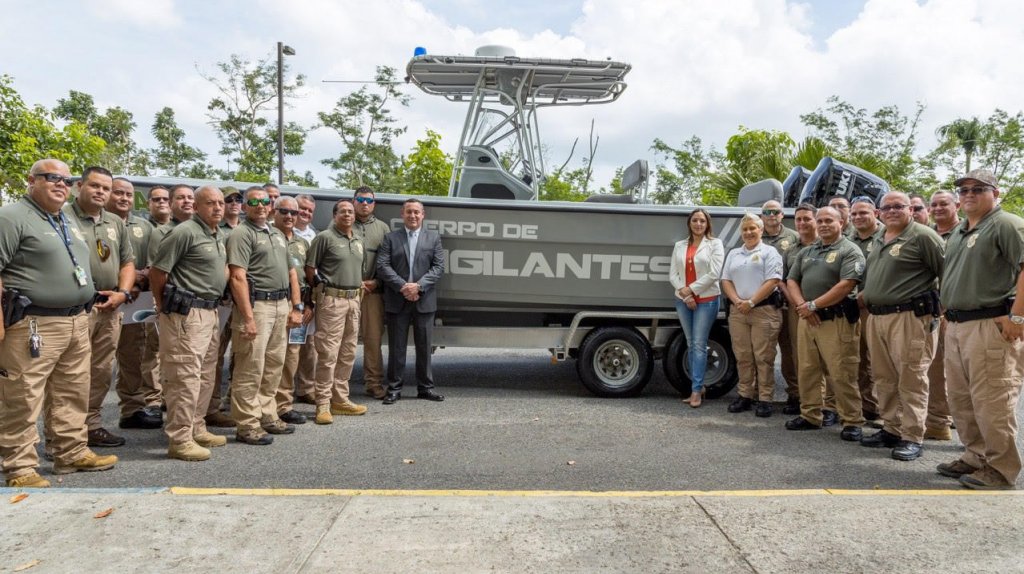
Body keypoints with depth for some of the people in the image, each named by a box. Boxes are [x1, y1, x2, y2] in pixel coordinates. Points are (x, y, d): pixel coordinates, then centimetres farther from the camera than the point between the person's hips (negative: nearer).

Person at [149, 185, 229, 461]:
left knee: (205, 376, 15)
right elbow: (157, 271, -11)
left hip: (210, 312, 9)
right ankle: (179, 439, 0)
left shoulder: (216, 237, 16)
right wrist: (163, 305, 0)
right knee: (185, 377, -7)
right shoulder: (185, 232, -12)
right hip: (187, 314, -9)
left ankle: (197, 430, 25)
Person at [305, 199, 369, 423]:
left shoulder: (358, 242, 17)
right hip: (331, 300, -7)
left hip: (353, 299, 7)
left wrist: (358, 288, 15)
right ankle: (323, 405, -1)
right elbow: (310, 269, -5)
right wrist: (320, 290, 0)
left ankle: (340, 400, 20)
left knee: (348, 353, 11)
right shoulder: (324, 237, -5)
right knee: (328, 353, -7)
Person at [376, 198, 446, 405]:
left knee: (424, 346, 7)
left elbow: (438, 267, 0)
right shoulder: (390, 238, 7)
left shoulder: (433, 237, 10)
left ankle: (425, 387, 17)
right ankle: (394, 388, 12)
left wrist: (419, 285, -13)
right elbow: (382, 266, -3)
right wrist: (402, 286, -15)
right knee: (396, 346, 4)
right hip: (397, 301, -1)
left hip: (424, 300, 1)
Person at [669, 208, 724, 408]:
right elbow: (672, 274, 6)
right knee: (691, 344, 9)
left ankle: (696, 389, -2)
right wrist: (684, 293, -9)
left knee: (699, 344, -5)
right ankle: (698, 385, 18)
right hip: (683, 300, 4)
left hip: (706, 300, -4)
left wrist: (691, 289, -10)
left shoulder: (715, 244, 1)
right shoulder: (679, 246, 12)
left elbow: (714, 274, -10)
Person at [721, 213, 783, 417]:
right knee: (742, 356, 7)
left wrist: (751, 302, -13)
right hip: (738, 311, 5)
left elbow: (772, 281, -8)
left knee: (763, 357, -4)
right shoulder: (733, 254, 18)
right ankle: (745, 395, 15)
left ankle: (765, 399, 1)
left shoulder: (769, 252, 2)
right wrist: (737, 301, -5)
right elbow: (726, 281, 12)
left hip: (764, 310, -5)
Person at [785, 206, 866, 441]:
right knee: (807, 371, 11)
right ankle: (810, 416, 22)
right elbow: (792, 280, 13)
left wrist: (813, 305, -13)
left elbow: (846, 285, -16)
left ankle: (852, 422, 5)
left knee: (842, 375, -5)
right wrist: (802, 306, -6)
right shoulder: (806, 252, 17)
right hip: (807, 319, 7)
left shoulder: (849, 251, -5)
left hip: (836, 321, -7)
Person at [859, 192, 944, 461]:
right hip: (876, 318, 8)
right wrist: (863, 301, 20)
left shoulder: (923, 236, -7)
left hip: (909, 317, -8)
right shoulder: (878, 241, 18)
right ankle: (891, 429, 23)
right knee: (884, 378, 13)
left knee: (911, 380, -3)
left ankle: (912, 438, 3)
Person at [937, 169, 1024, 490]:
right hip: (956, 326, 9)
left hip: (991, 326, -9)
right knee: (960, 398, 14)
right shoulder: (958, 234, 20)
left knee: (991, 400, -5)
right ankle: (976, 457, 26)